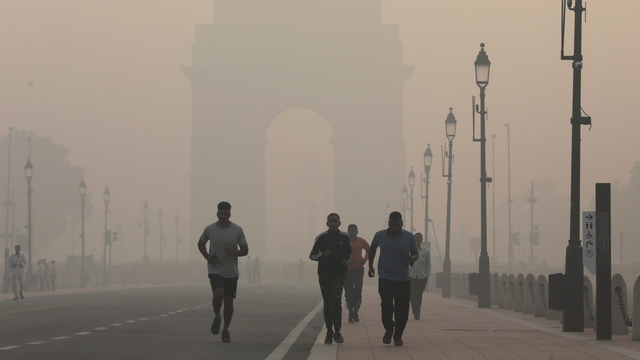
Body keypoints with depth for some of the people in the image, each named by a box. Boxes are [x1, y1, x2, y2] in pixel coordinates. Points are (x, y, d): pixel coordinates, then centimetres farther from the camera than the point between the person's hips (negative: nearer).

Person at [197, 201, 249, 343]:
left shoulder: (237, 230, -2)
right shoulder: (210, 229, -2)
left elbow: (245, 250, 3)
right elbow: (201, 243, 15)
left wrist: (234, 253, -18)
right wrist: (207, 257, -3)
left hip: (231, 272, 1)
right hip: (215, 270, -1)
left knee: (228, 301, 6)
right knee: (218, 294, -24)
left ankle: (226, 330, 23)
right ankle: (217, 317, 6)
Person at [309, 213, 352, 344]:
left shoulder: (345, 237, 3)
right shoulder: (321, 238, -1)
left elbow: (349, 252, 19)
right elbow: (312, 255, 4)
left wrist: (346, 260, -3)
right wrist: (322, 255, -15)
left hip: (339, 273, -1)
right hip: (324, 273, 1)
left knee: (336, 300, -17)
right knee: (327, 303, 5)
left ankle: (337, 331, -14)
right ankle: (329, 331, 16)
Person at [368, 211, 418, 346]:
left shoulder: (409, 237, 0)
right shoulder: (380, 236, 1)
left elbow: (415, 253, 8)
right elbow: (372, 249, 18)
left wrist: (413, 258, -16)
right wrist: (371, 266, 12)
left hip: (403, 279, 1)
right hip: (385, 278, -1)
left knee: (402, 309, 1)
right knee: (387, 305, -15)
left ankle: (398, 336, 18)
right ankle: (388, 330, 11)